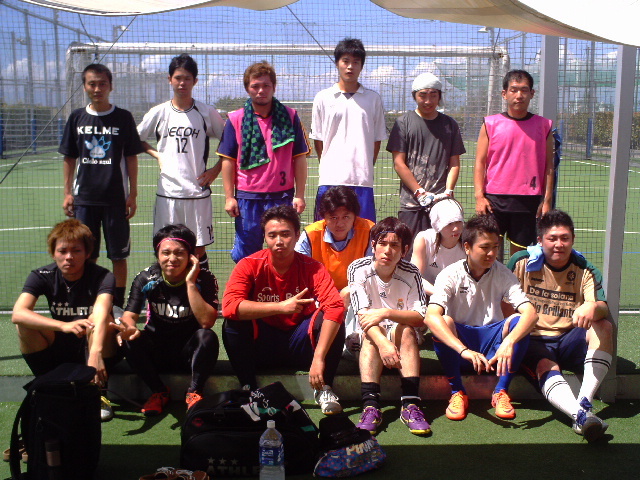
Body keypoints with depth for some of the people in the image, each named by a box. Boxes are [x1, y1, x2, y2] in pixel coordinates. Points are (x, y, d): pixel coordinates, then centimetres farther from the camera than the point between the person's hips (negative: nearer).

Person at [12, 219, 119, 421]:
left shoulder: (102, 277, -18)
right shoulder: (42, 276, -10)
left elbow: (101, 315, -39)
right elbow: (17, 314, -28)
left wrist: (96, 353, -58)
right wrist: (64, 326, -43)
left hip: (94, 351, -2)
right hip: (61, 355, 2)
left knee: (96, 318, -31)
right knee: (25, 325, -21)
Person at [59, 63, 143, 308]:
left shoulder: (123, 118, -1)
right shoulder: (77, 118, 5)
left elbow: (131, 158, 1)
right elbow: (69, 158, 10)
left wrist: (132, 194, -3)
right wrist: (67, 193, 6)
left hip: (116, 198, -2)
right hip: (84, 198, 2)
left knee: (118, 255, 4)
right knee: (86, 255, 8)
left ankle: (118, 305, 15)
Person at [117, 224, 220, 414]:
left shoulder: (204, 279, -13)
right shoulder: (146, 279, -7)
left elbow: (207, 322, -26)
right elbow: (129, 315, -14)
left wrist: (190, 283, -30)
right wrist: (129, 328, -39)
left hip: (190, 352, -2)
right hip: (156, 353, 2)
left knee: (207, 337, -33)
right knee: (130, 339, -27)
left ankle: (194, 392, -11)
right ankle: (159, 392, -5)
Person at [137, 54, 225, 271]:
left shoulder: (207, 113, 3)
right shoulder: (158, 113, 6)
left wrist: (216, 169, 3)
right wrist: (156, 154, 5)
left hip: (198, 192, -1)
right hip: (167, 193, 1)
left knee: (198, 250, 4)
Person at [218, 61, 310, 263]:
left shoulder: (290, 117, 3)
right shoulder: (236, 119, 3)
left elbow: (299, 157, 3)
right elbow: (228, 160, 4)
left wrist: (299, 195, -2)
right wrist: (229, 197, -1)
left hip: (282, 195, 0)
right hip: (247, 196, 0)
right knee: (246, 251, 7)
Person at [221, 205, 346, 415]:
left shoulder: (312, 268, -12)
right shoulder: (250, 265, -12)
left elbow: (335, 307, -29)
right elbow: (229, 306, -27)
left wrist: (319, 358, -39)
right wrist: (281, 307, -31)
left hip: (298, 343, 0)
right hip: (261, 345, 0)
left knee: (333, 320, -25)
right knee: (232, 324, -27)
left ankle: (324, 390, -10)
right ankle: (249, 389, -13)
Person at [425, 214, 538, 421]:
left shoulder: (503, 275, -8)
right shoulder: (450, 275, -15)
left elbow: (530, 313, -22)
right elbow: (431, 316, -32)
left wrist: (509, 342, -42)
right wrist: (464, 351, -46)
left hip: (492, 344, 2)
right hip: (458, 341, -2)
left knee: (517, 321, -26)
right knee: (443, 323, -33)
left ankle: (501, 392, -11)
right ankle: (457, 393, -14)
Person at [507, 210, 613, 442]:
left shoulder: (585, 271, 3)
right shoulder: (521, 262, 0)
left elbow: (604, 309, -13)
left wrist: (593, 307, -39)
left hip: (570, 341, 2)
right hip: (533, 342, -2)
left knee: (604, 327, -26)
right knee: (546, 368, -34)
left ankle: (584, 403, -35)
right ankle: (581, 416, -56)